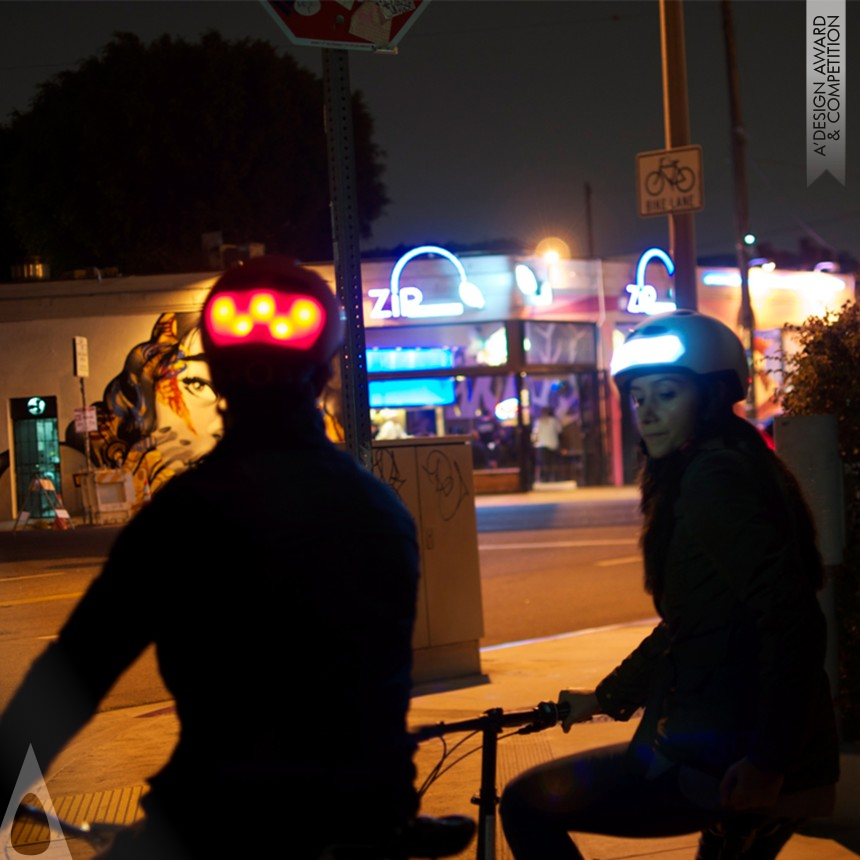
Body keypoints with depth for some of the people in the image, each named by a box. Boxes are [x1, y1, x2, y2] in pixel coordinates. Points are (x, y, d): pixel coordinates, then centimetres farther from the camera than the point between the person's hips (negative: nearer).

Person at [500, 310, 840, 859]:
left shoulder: (714, 476, -15)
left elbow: (790, 617, -25)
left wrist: (769, 761, -27)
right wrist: (607, 698, 29)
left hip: (726, 761, -10)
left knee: (526, 805, -1)